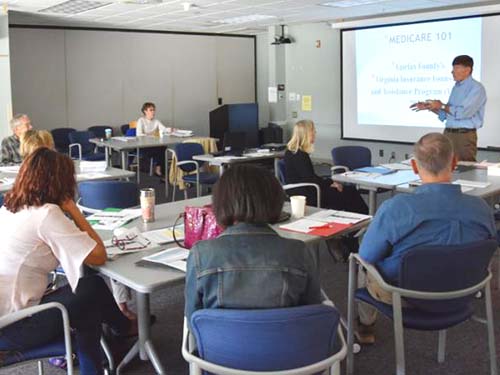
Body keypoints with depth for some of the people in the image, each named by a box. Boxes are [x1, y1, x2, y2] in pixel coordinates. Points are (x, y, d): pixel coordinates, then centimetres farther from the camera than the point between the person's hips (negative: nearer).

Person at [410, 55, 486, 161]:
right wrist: (428, 107, 8)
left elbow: (462, 112, -22)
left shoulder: (476, 88, -10)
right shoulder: (456, 87, 16)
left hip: (464, 136, -8)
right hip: (448, 134, 8)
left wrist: (441, 106, -11)